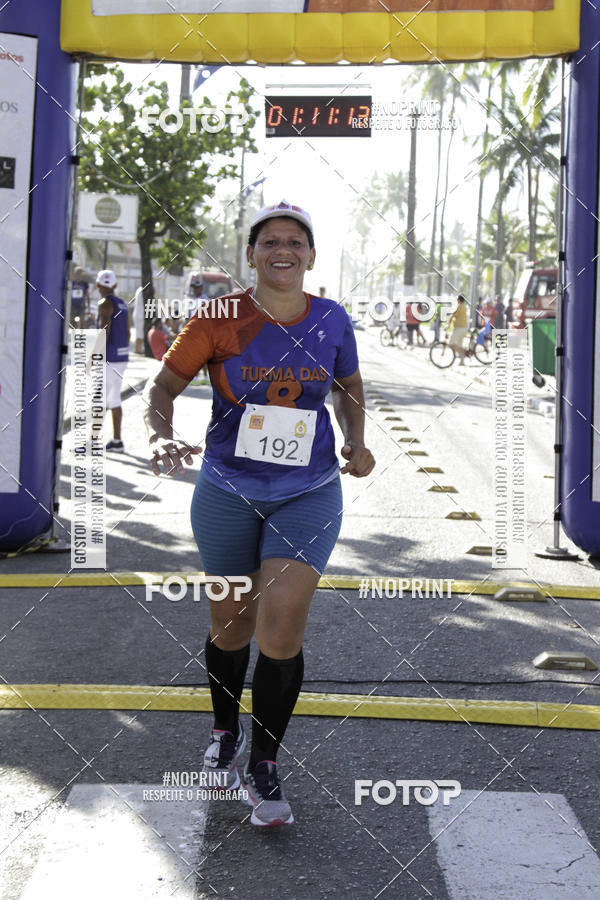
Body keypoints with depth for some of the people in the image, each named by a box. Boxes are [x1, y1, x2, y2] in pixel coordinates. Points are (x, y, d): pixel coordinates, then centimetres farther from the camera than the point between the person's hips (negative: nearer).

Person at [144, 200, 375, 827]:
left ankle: (264, 768, 9)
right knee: (229, 627, 13)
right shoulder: (220, 319, -7)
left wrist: (355, 442, 1)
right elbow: (164, 385, -6)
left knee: (281, 630, -12)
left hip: (308, 496, 0)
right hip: (228, 494, 0)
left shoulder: (332, 320, 0)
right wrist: (162, 437, -26)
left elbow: (348, 386, 18)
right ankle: (225, 731, 42)